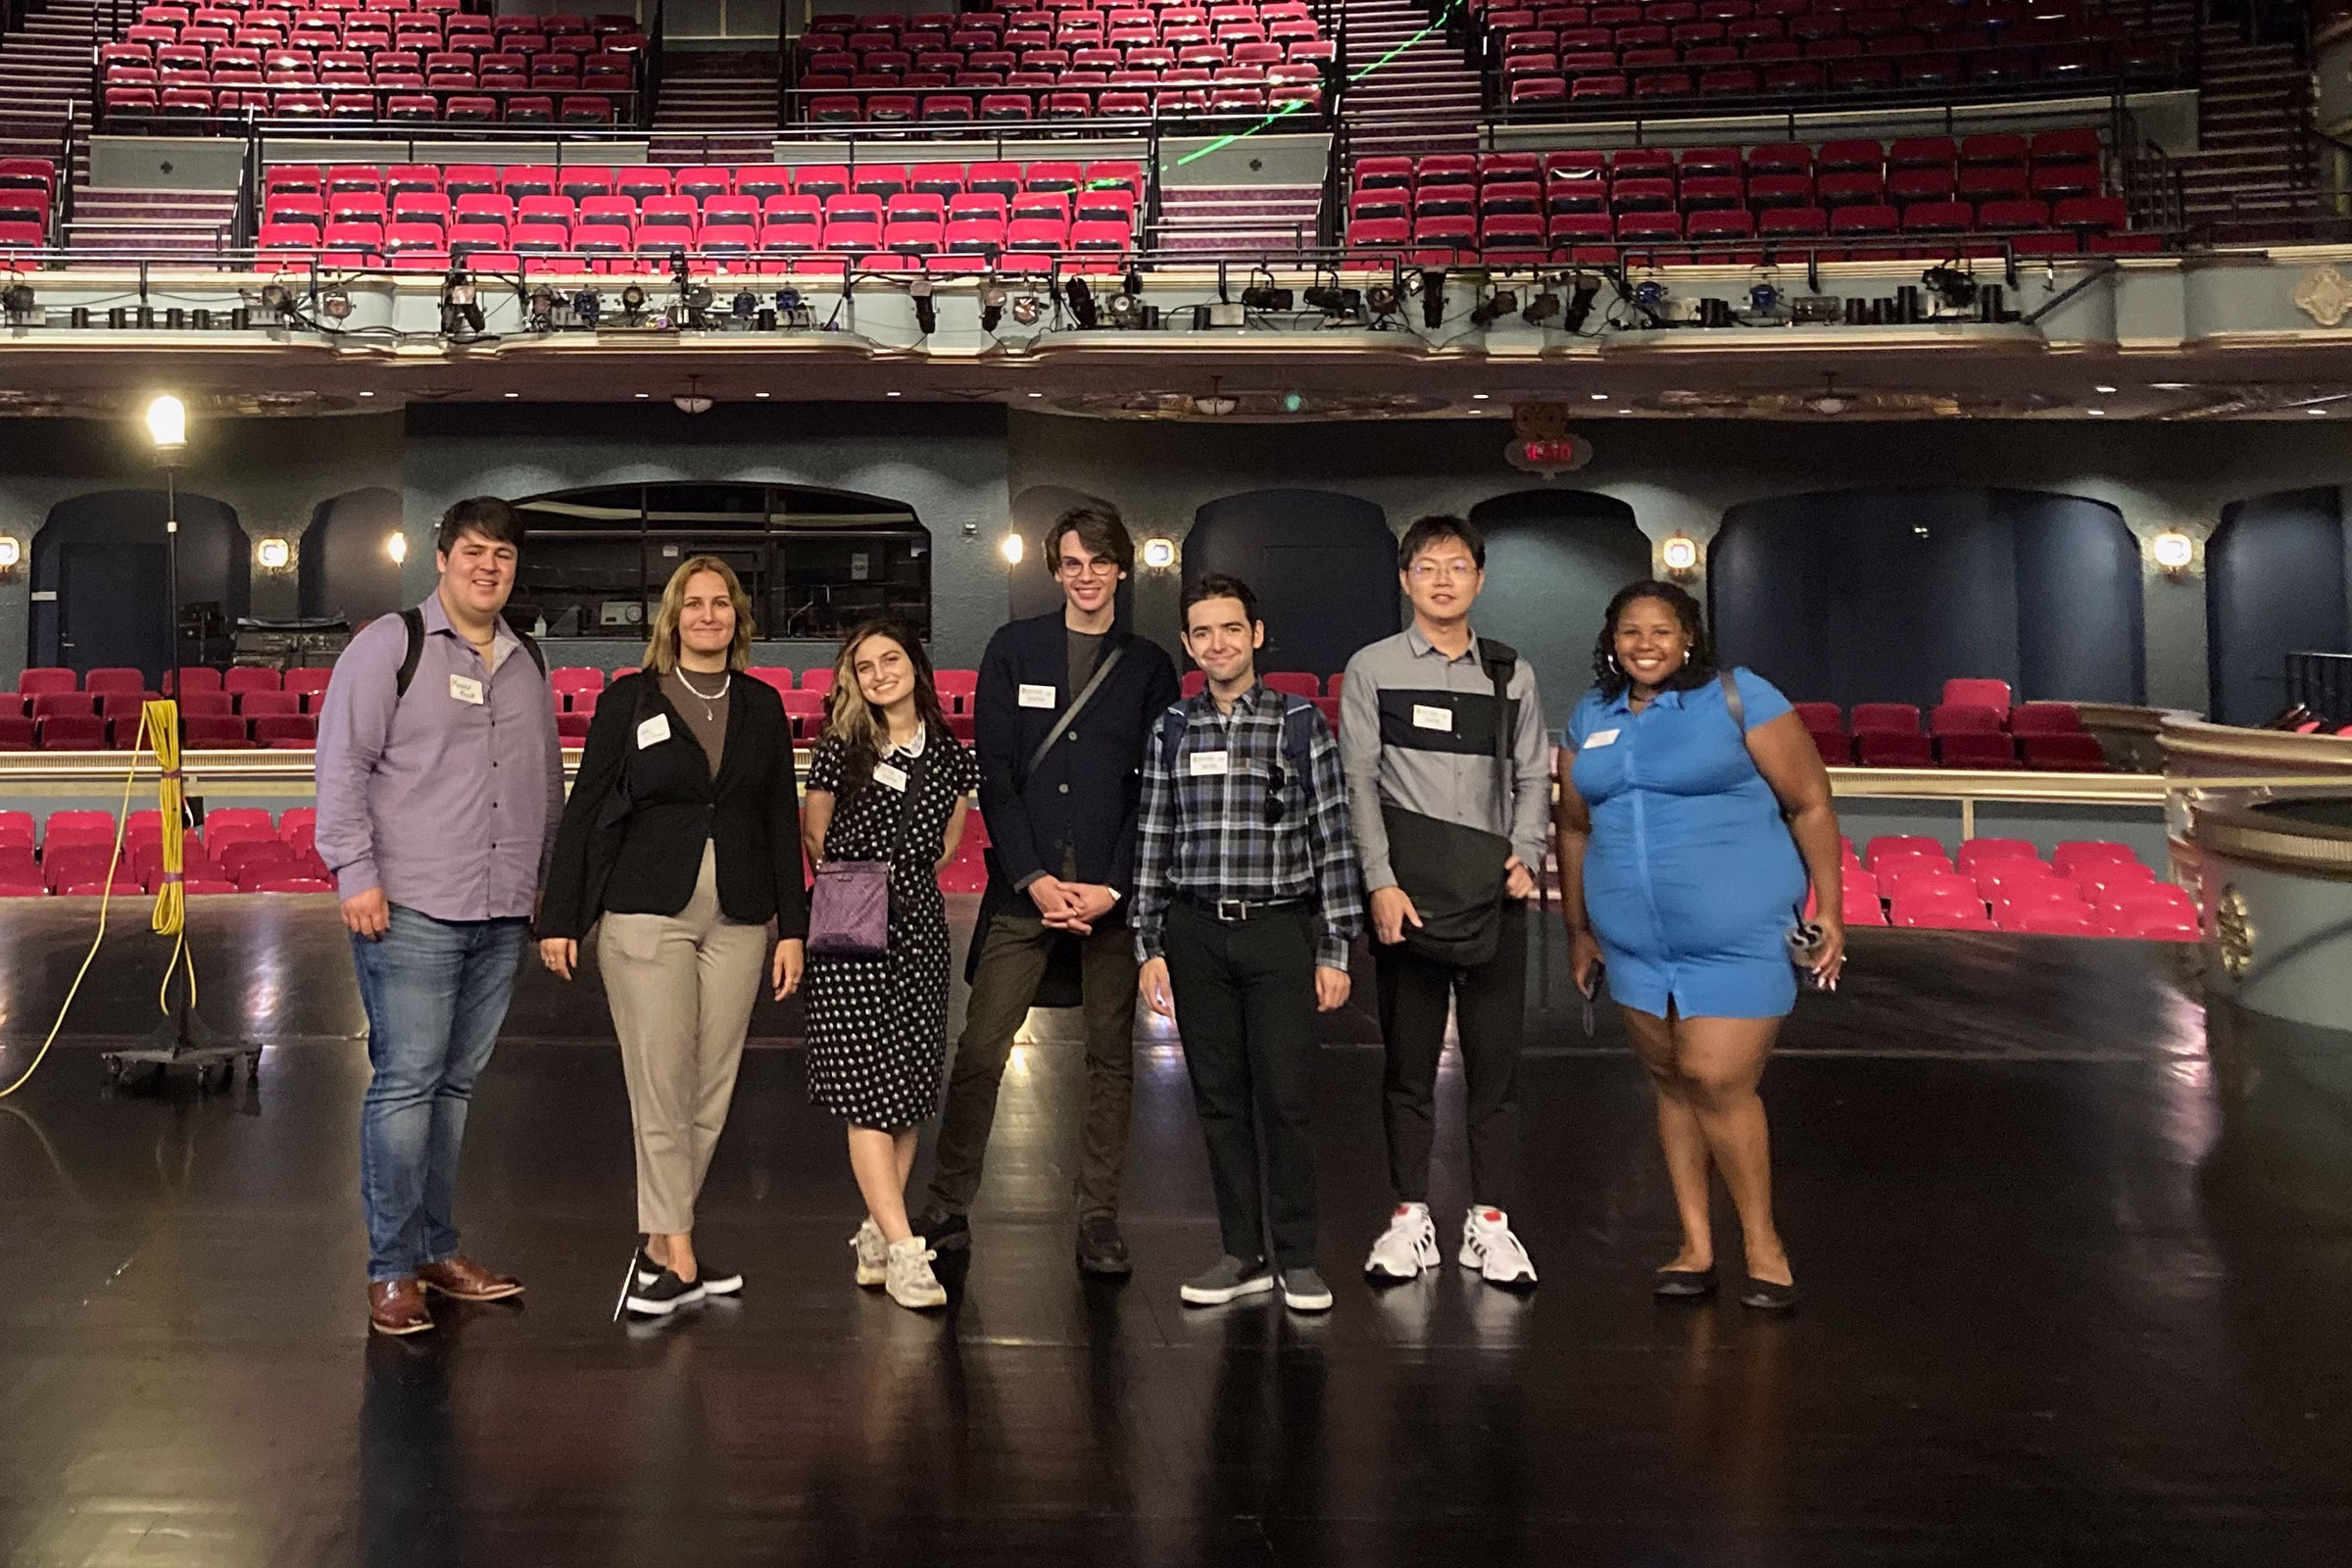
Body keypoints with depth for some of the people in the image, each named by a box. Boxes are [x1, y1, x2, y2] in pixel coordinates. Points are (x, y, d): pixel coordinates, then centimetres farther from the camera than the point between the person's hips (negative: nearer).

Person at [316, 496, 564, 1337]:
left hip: (502, 917, 6)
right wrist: (356, 874, -12)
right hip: (410, 911, -5)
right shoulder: (391, 644, -1)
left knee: (455, 1085, 12)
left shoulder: (530, 661, 17)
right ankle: (392, 1271, 2)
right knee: (406, 1082, -6)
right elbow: (342, 763, -5)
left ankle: (438, 1250, 21)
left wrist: (549, 882, 20)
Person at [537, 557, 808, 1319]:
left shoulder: (763, 706, 10)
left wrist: (792, 927, 6)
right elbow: (585, 810, 3)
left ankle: (659, 1243, 16)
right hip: (646, 913, -3)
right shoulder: (628, 700, 3)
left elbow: (782, 820, 11)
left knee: (712, 1087, 4)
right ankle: (679, 1254, -1)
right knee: (661, 1084, -6)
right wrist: (560, 917, -1)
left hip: (737, 920, 3)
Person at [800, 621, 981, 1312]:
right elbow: (814, 833, 10)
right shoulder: (841, 748, -1)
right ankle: (903, 1250, -10)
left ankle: (877, 1230, 16)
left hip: (919, 922, 3)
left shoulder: (950, 755, 7)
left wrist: (904, 874, 13)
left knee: (911, 1086, 3)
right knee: (868, 1085, -10)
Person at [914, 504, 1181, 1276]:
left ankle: (1098, 1220, 14)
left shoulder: (1149, 667, 8)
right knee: (980, 1049, -2)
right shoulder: (1013, 650, 7)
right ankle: (947, 1209, 11)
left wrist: (1112, 888, -8)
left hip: (1115, 893, 1)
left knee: (1111, 1057, 5)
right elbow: (995, 775, 2)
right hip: (1023, 887, 0)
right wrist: (1035, 879, -8)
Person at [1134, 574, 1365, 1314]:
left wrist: (1334, 950, -5)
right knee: (1219, 1099, 7)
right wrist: (1149, 947, 4)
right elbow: (1154, 841, 9)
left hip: (1281, 929, -2)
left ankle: (1297, 1258, 10)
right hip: (1196, 933, 3)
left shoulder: (1302, 724, 1)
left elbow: (1332, 837, -1)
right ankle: (1243, 1254, 17)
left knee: (1286, 1099, -2)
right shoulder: (1171, 731, 8)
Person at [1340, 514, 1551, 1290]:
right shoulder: (1373, 669, 4)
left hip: (1494, 894, 2)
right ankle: (1410, 1216, 14)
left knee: (1495, 1058, 3)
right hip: (1406, 894, -2)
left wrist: (1526, 856, -4)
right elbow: (1358, 783, -1)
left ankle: (1489, 1220, 13)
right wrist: (1381, 884, -10)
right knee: (1409, 1059, 5)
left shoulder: (1511, 675, 11)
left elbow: (1533, 778, 13)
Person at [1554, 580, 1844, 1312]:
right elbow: (1575, 828, 17)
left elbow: (1811, 804, -5)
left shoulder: (1739, 697, -6)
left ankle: (1763, 1246, 11)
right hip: (1636, 940, 5)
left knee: (1718, 1082, -9)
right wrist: (1578, 929, 18)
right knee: (1671, 1084, 11)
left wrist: (1829, 910, -7)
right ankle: (1696, 1246, 22)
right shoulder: (1589, 719, 10)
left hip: (1739, 932, -5)